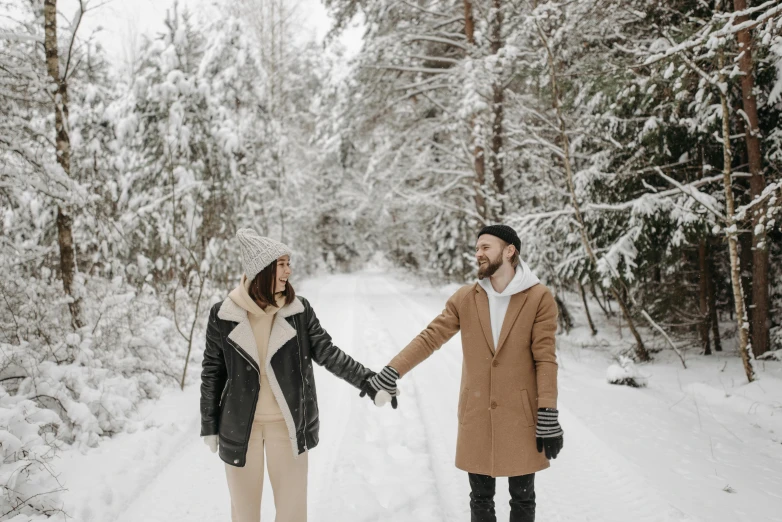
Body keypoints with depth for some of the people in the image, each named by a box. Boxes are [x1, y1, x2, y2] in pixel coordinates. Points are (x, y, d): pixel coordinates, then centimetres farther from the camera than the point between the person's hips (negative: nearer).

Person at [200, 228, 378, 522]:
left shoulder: (299, 310, -5)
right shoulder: (223, 315, -8)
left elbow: (327, 352, -5)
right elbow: (212, 372, 0)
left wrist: (367, 379, -18)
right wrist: (209, 426, 3)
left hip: (286, 424, 1)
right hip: (240, 426, -1)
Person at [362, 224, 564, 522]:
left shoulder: (539, 298, -8)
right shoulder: (465, 298, 1)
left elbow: (545, 359, -9)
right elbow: (429, 338, 0)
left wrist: (548, 417, -12)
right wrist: (389, 374, -8)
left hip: (521, 414, -2)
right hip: (476, 413, 3)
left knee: (522, 497, 11)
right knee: (480, 498, 13)